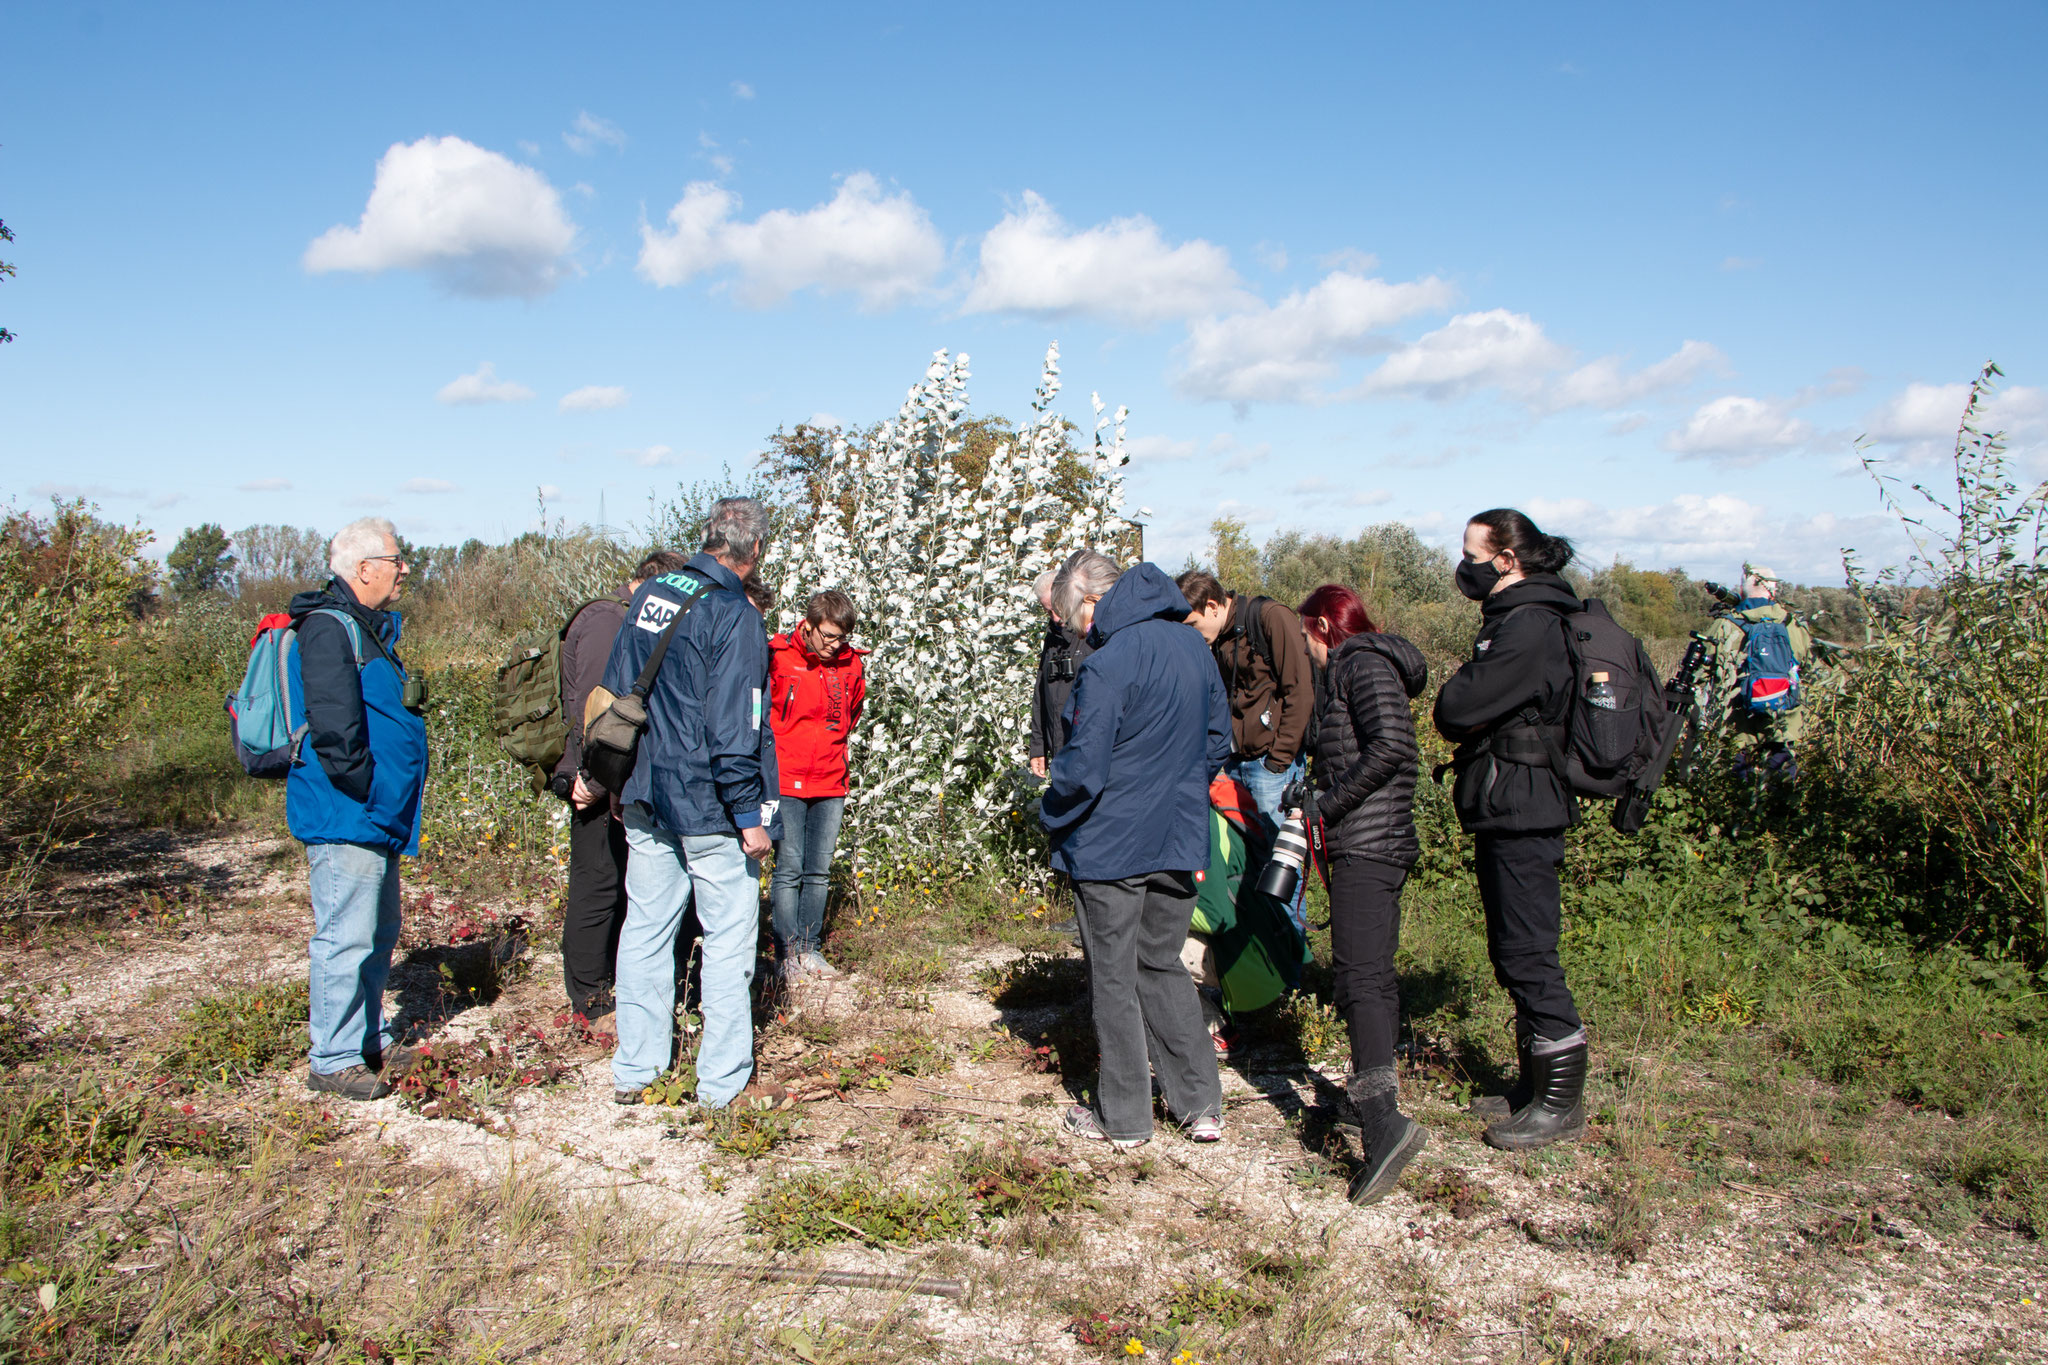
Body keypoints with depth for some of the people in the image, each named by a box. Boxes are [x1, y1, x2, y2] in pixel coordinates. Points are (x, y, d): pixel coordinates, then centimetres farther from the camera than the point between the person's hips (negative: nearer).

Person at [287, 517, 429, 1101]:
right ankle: (333, 1060, 6)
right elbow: (334, 728, -24)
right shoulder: (328, 630, -15)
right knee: (346, 938, -4)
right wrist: (368, 795, -18)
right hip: (345, 818, -11)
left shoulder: (370, 629, 18)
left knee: (379, 933, 17)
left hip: (376, 819, 11)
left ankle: (372, 1042, 29)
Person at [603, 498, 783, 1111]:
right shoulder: (735, 616, -16)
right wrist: (750, 814, -12)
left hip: (643, 801, 7)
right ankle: (722, 1083, 11)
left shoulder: (649, 595, 6)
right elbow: (731, 729, -19)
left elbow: (613, 692, 13)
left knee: (644, 930, 14)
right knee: (728, 939, 4)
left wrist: (620, 782, 21)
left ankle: (634, 1071, 24)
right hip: (707, 807, -7)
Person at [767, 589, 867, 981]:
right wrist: (771, 758, 4)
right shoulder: (775, 658, -8)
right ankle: (789, 955, 4)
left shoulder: (851, 665, 5)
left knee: (819, 871, 8)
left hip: (830, 785, 4)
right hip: (786, 783, -4)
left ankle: (811, 949, 16)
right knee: (789, 868, -3)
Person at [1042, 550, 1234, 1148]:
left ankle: (1123, 1116, 18)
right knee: (1163, 966, 19)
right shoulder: (1194, 648, 4)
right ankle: (1201, 1104, 20)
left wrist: (1050, 816, -2)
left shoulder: (1106, 666, -21)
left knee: (1113, 978, 8)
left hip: (1111, 846, -7)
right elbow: (1218, 741, 14)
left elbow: (1082, 769, -21)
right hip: (1181, 841, 7)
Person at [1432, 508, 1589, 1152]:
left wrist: (1457, 696, -2)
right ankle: (1536, 1084, 28)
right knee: (1514, 953, 16)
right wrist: (1467, 706, -3)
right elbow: (1466, 710, 16)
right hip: (1509, 809, 10)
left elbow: (1455, 709, -21)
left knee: (1527, 954, -3)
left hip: (1522, 812, -10)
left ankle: (1563, 1102, 8)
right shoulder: (1514, 618, 15)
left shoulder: (1528, 628, -19)